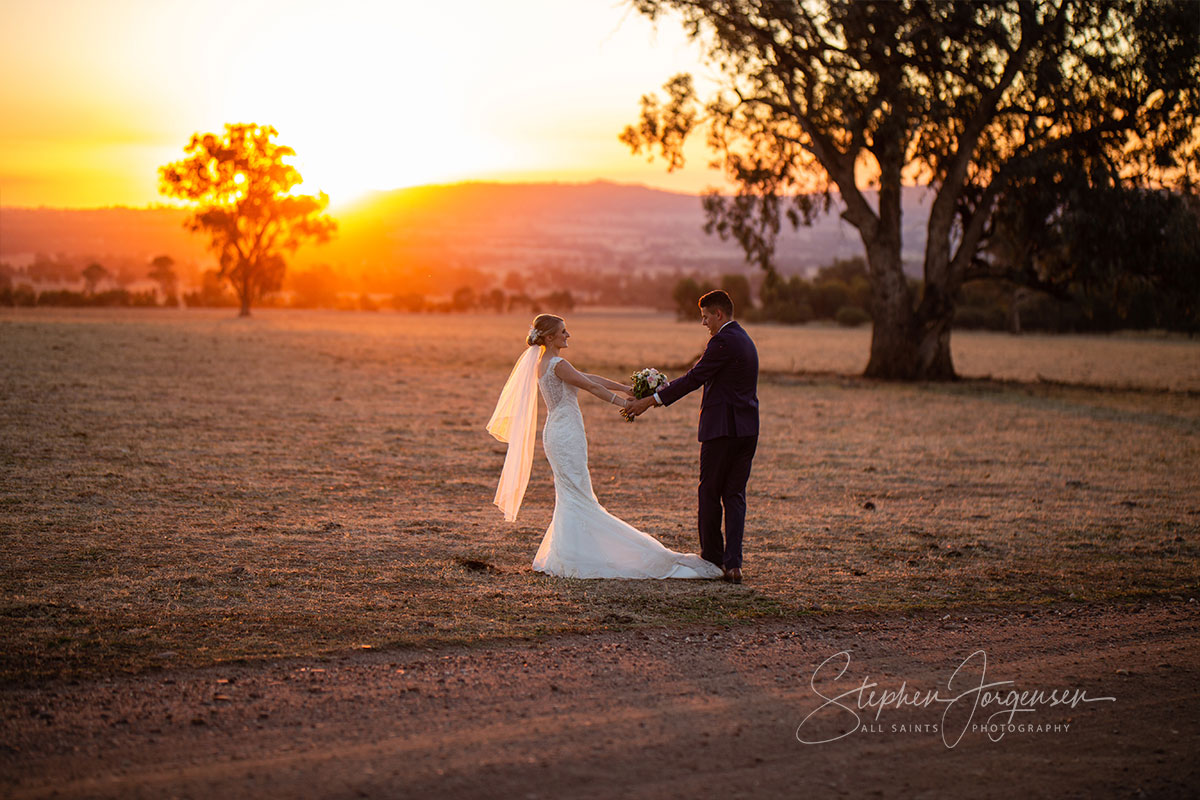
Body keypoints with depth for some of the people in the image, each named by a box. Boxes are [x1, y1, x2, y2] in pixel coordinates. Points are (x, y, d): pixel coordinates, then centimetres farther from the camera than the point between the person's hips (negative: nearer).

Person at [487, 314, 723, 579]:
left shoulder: (544, 363, 14)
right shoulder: (557, 365, -16)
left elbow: (588, 378, 16)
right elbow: (592, 387, -13)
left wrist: (625, 388, 17)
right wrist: (626, 403, -3)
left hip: (556, 433, 10)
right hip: (566, 435, -10)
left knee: (570, 497, 13)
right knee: (577, 496, -5)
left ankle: (561, 558, 14)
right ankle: (572, 560, -4)